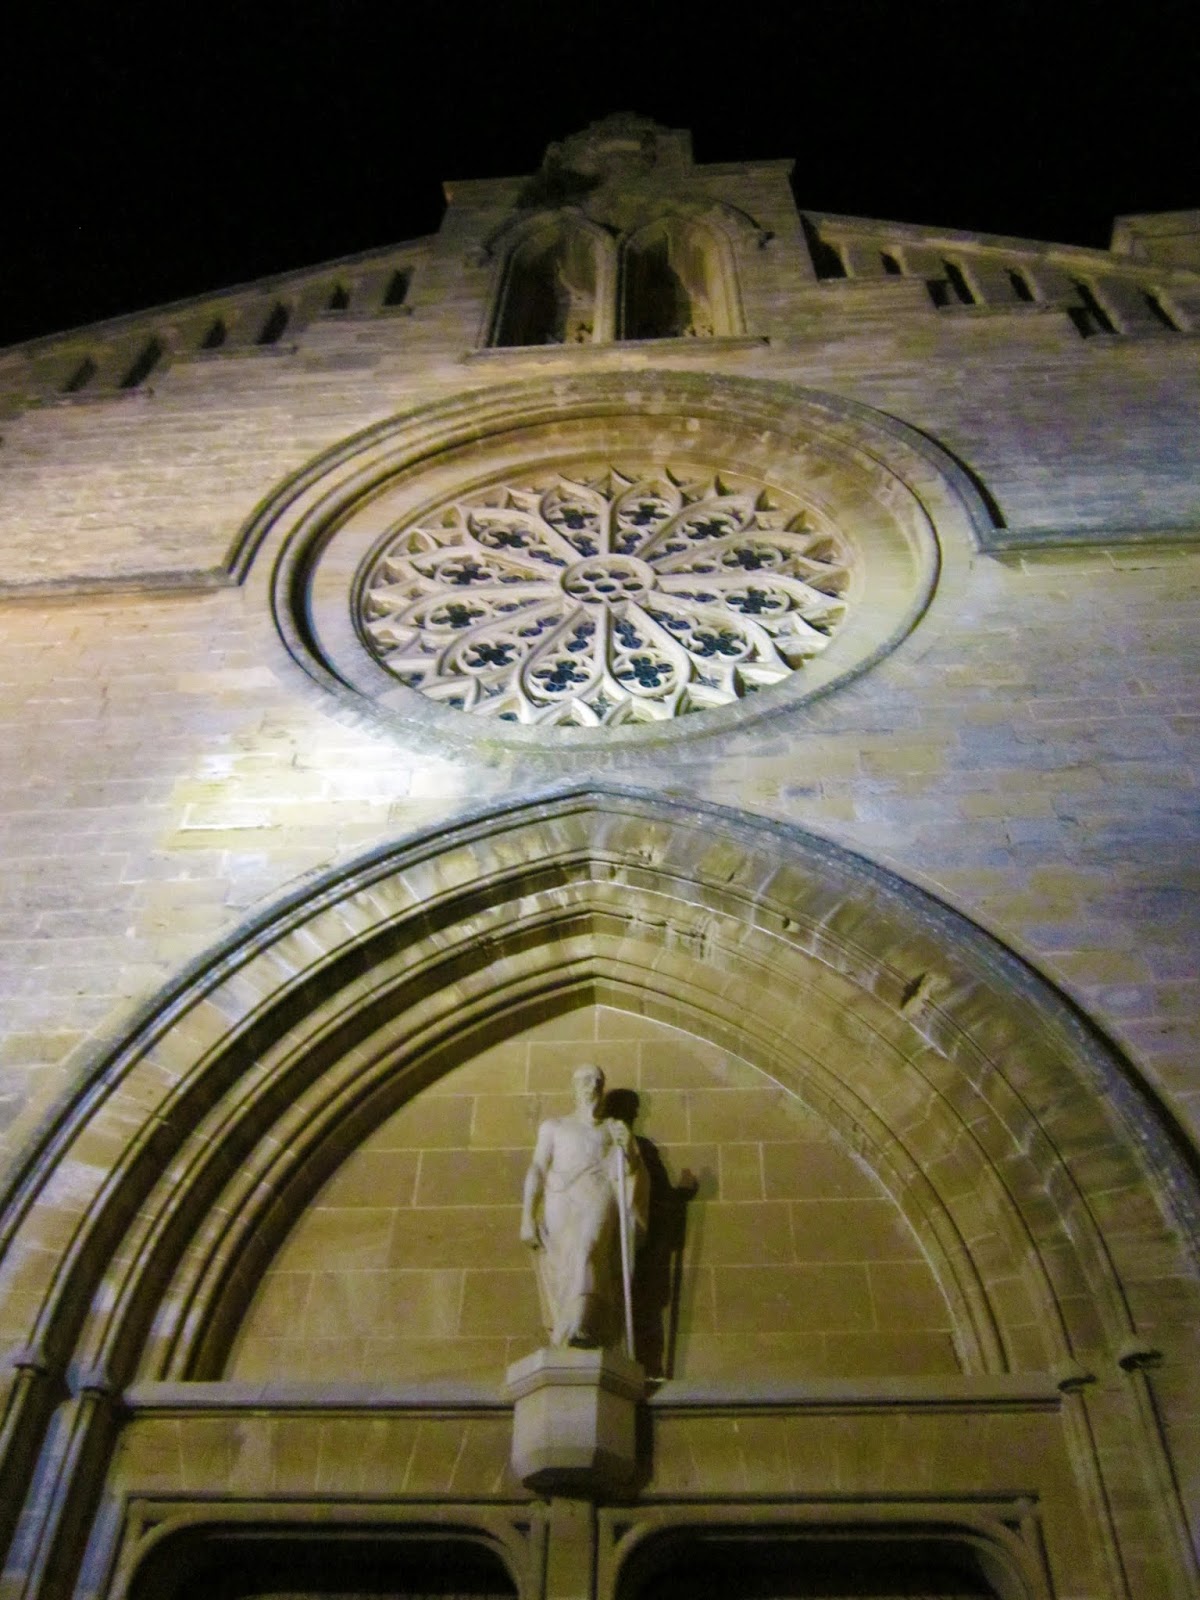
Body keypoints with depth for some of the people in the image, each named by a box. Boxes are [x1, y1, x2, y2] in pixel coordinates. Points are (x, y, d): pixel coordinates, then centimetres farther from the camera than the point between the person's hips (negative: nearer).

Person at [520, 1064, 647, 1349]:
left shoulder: (616, 1128, 27)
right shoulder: (553, 1126, 26)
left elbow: (638, 1175, 17)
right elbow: (537, 1170, 13)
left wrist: (628, 1150, -4)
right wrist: (527, 1217, -1)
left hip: (598, 1199, -2)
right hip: (561, 1203, 2)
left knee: (587, 1249, -33)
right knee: (563, 1275, -20)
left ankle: (581, 1329, -50)